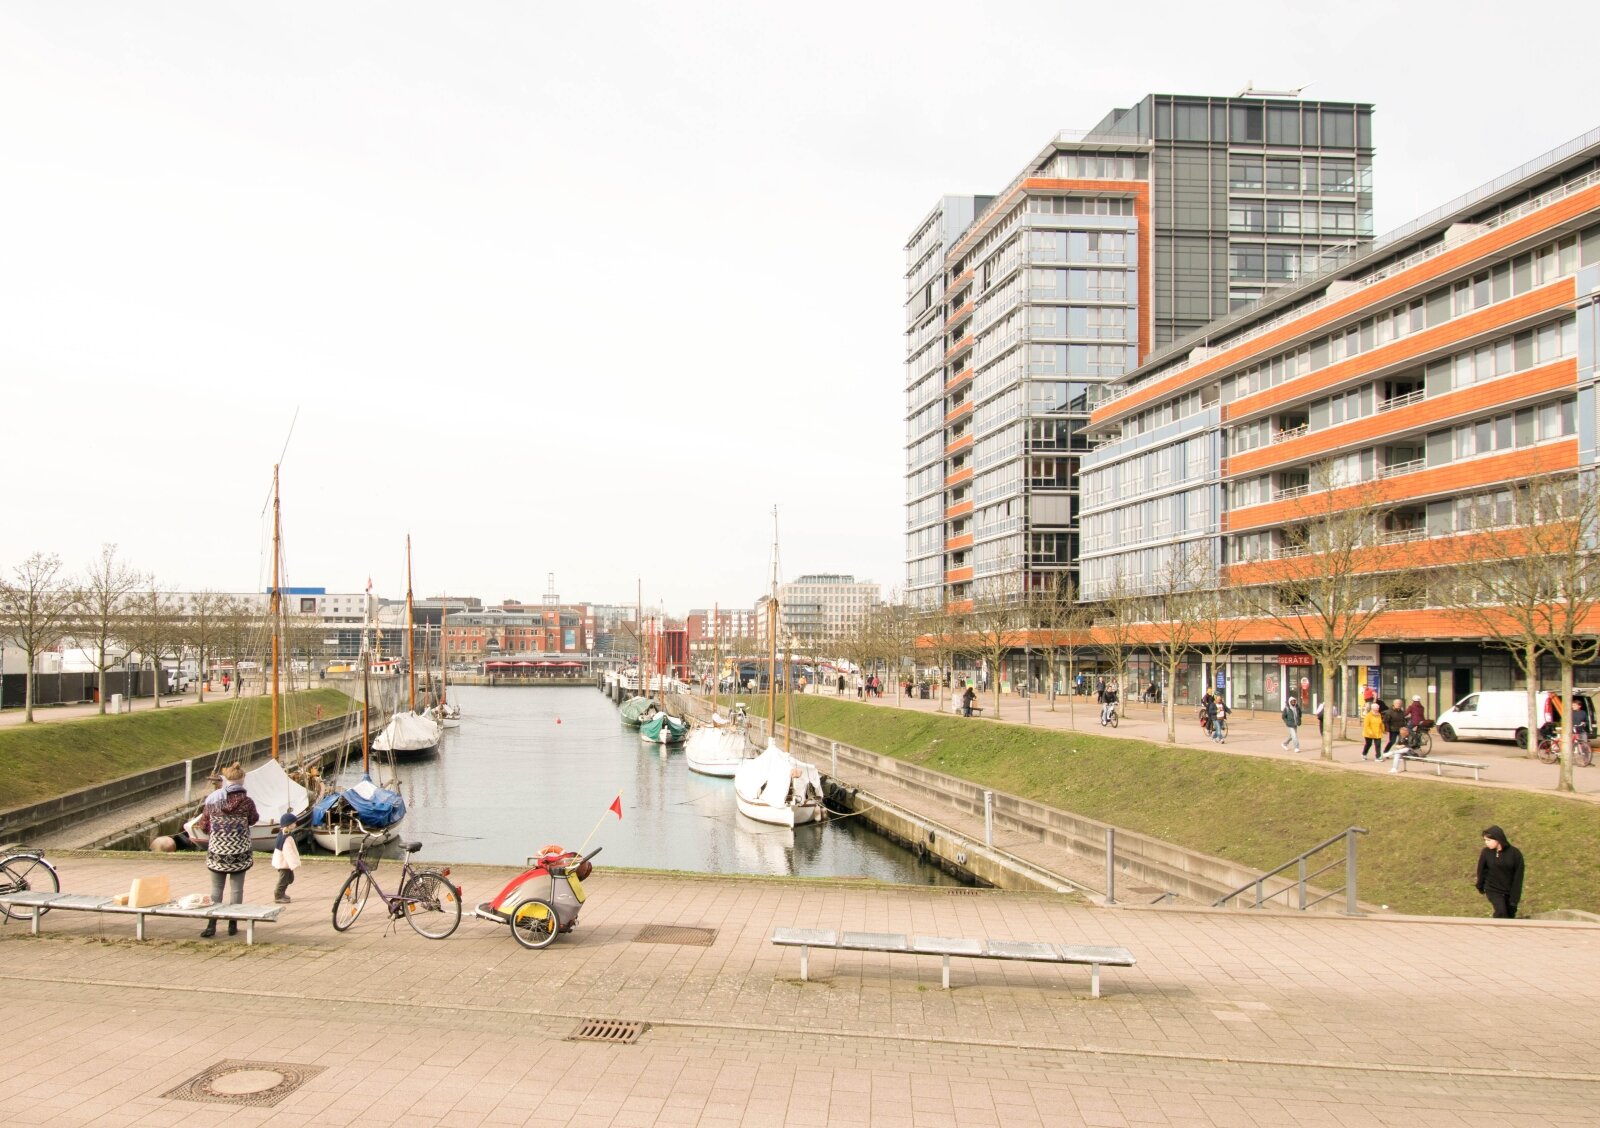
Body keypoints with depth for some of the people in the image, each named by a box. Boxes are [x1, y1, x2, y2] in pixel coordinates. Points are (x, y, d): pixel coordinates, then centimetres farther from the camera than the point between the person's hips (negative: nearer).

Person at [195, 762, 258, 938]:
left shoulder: (213, 800, -7)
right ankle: (232, 925, 14)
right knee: (236, 889, 10)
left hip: (217, 851, 1)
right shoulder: (246, 802, -13)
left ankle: (211, 925, 10)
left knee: (216, 889, 13)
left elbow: (203, 826, 2)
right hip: (240, 853, -1)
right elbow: (253, 820, 6)